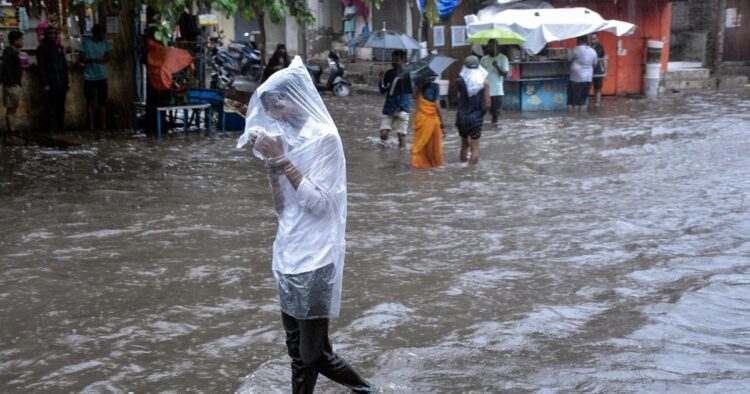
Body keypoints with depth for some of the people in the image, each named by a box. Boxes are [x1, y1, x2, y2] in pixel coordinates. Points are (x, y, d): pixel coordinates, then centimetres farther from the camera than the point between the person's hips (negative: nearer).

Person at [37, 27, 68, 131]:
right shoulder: (42, 48, -1)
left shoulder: (58, 47, 17)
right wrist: (45, 84, -14)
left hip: (62, 83, 6)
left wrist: (66, 82, 13)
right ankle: (54, 129, -4)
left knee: (61, 108, 8)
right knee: (52, 108, -6)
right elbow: (41, 67, -8)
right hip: (51, 83, -6)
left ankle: (61, 128, 13)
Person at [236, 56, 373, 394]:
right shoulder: (288, 138, 8)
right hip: (288, 255, 8)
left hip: (315, 259, -8)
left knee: (312, 353, 1)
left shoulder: (324, 138, -12)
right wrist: (271, 162, -4)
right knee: (299, 350, 15)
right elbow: (281, 207, 8)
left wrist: (283, 161, -18)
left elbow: (320, 203, -18)